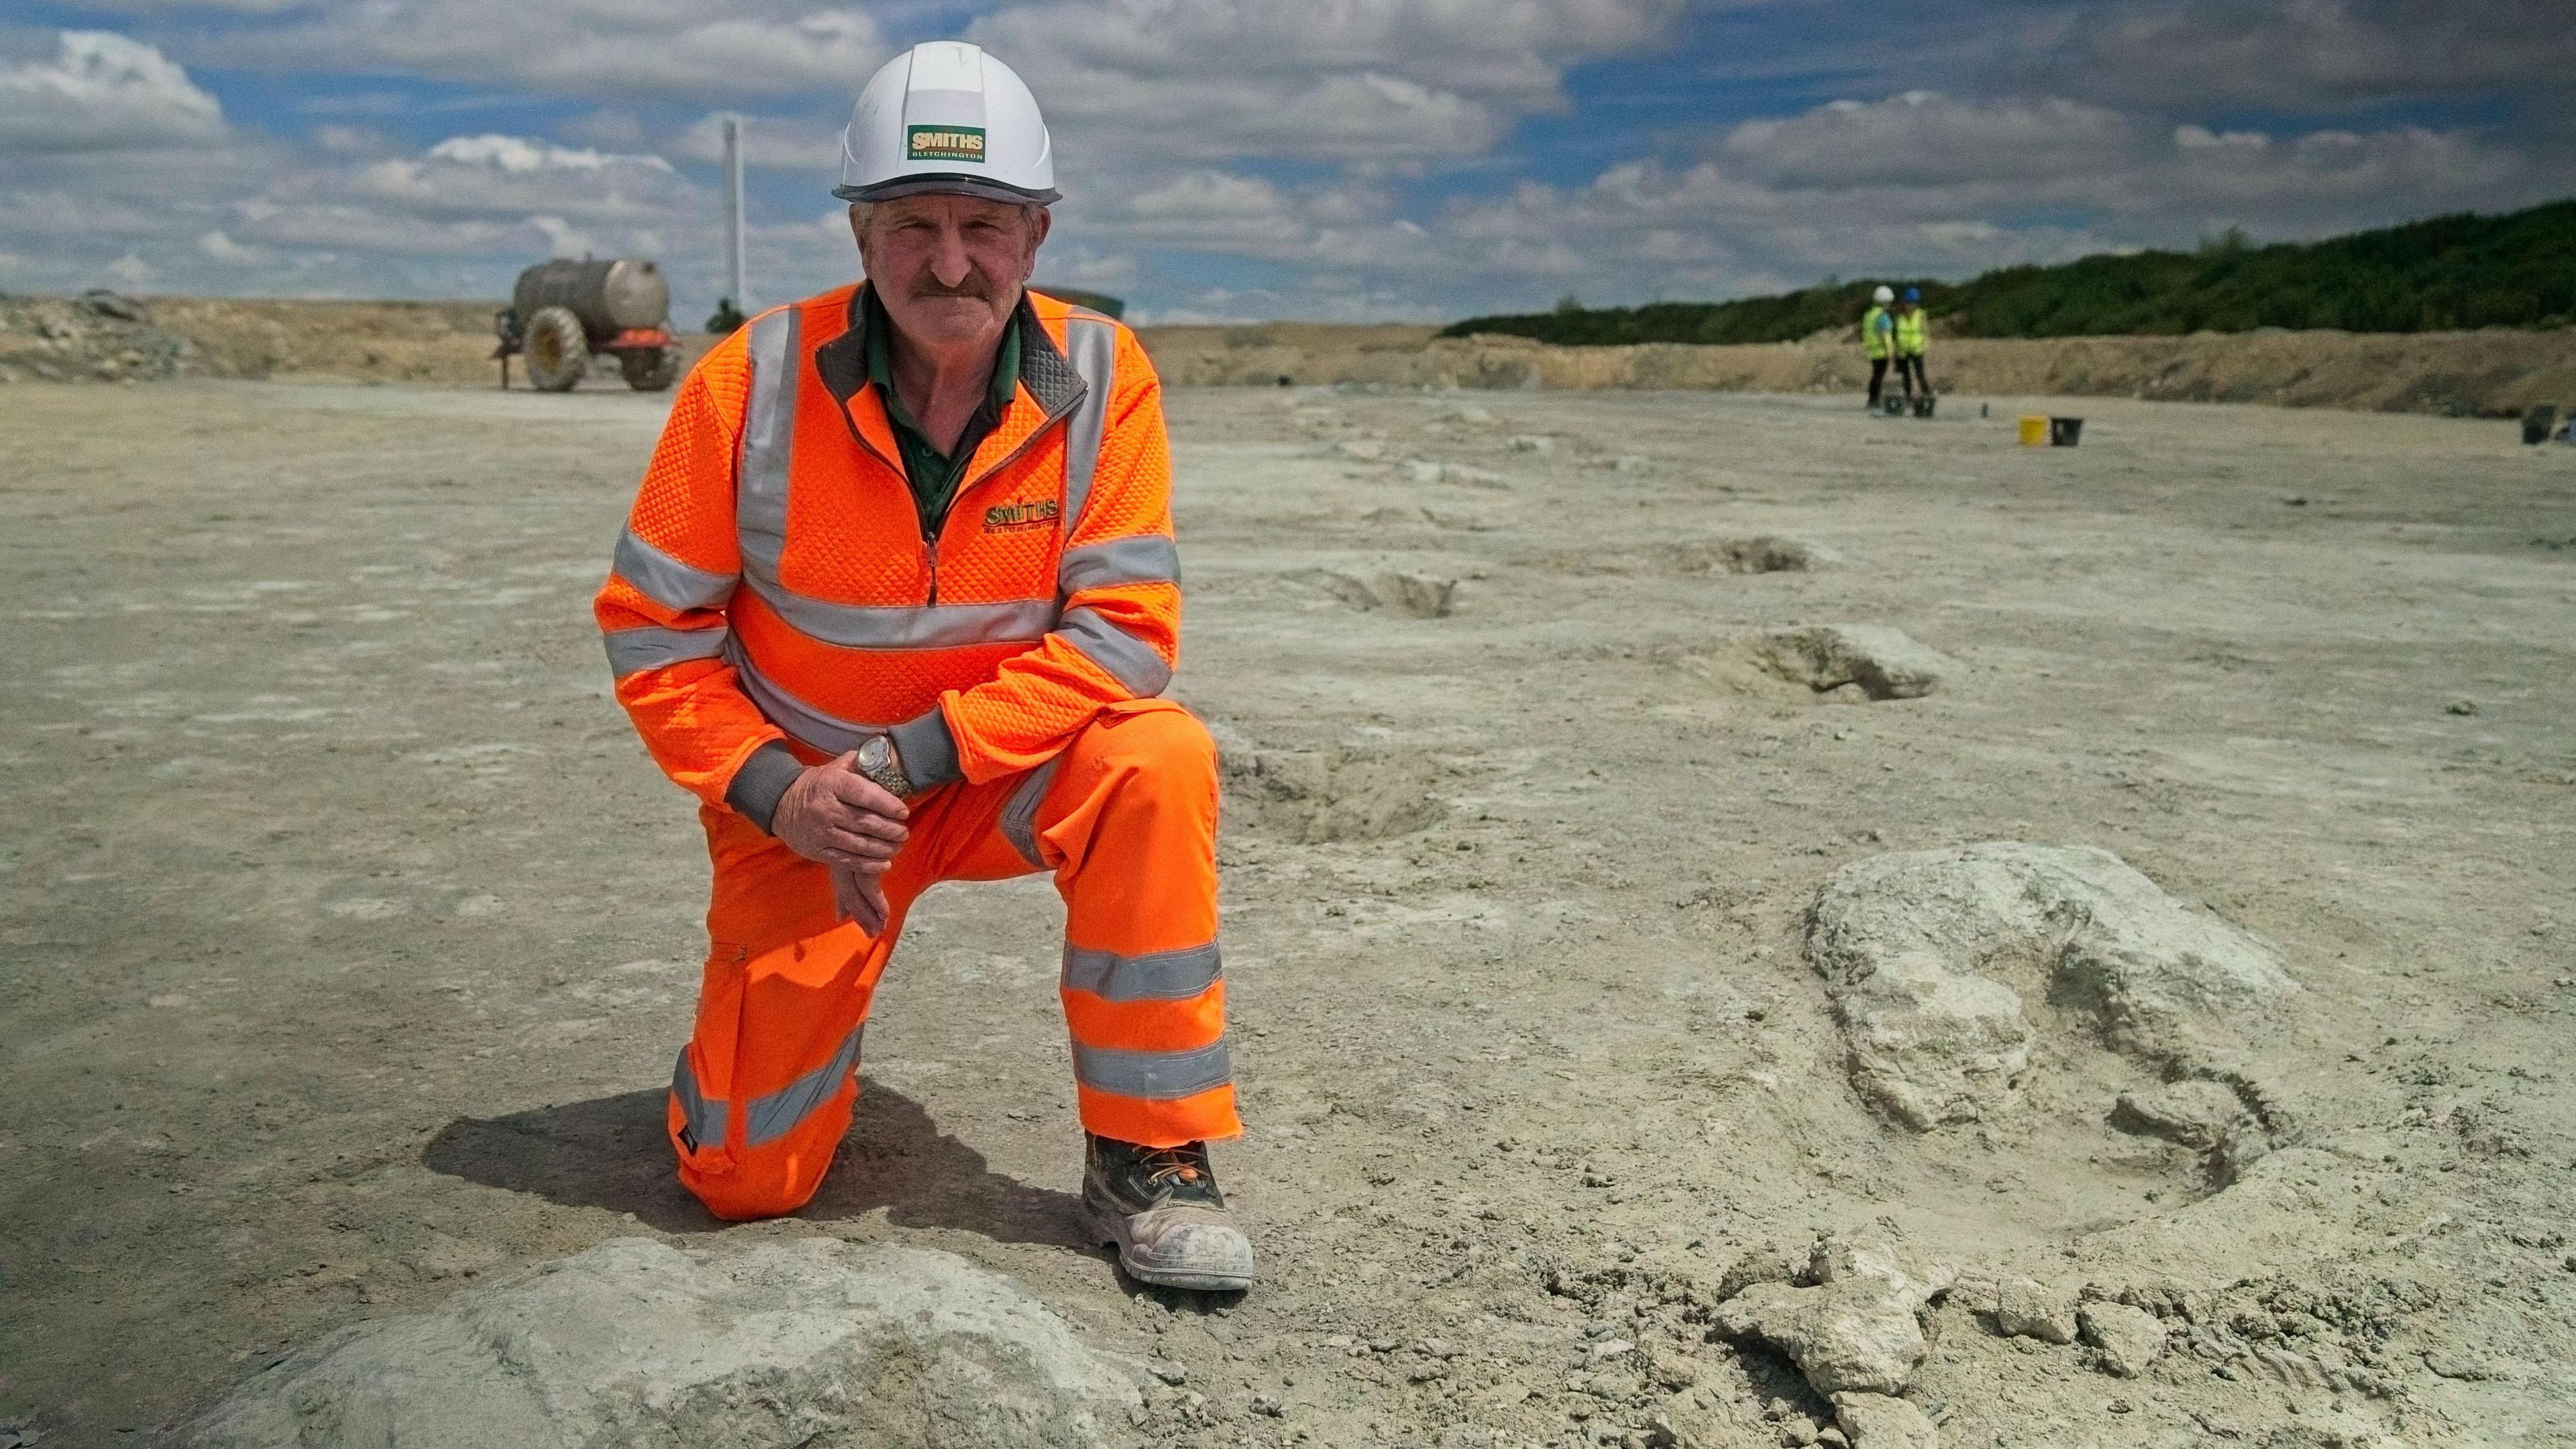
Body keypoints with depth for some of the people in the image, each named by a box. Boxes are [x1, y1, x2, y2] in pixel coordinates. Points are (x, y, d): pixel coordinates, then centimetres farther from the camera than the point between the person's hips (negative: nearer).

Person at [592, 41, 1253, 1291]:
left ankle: (1145, 1154, -17)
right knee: (745, 1179, -2)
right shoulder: (753, 380, -16)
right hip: (801, 798, 0)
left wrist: (911, 756, -25)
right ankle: (781, 1011, 36)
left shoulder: (1101, 378, -15)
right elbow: (650, 628, -8)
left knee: (1157, 760, -33)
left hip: (1007, 775, 1)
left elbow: (1127, 632, -19)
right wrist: (776, 789, -21)